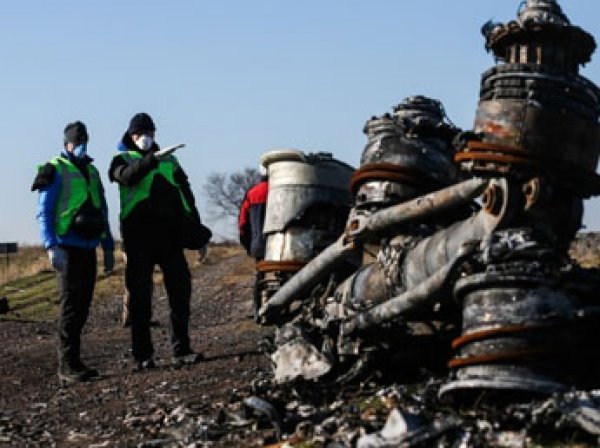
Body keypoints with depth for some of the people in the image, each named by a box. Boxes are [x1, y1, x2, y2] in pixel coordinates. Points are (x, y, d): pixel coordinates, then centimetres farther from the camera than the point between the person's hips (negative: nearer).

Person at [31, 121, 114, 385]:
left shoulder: (92, 172, 19)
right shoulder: (55, 172, -2)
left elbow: (102, 212, 24)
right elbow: (44, 213, -7)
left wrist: (108, 247, 21)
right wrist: (52, 246, -18)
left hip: (88, 250, 7)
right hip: (67, 250, -7)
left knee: (82, 308, 8)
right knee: (70, 307, -9)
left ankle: (73, 361, 14)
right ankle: (67, 367, -8)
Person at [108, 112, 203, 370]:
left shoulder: (169, 159, 20)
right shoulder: (123, 159, 7)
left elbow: (186, 192, 20)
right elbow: (128, 176, -17)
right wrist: (154, 158, -31)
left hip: (170, 235, 4)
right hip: (139, 237, -4)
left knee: (180, 290, 0)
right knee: (140, 295, -1)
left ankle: (181, 351, 6)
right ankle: (142, 356, 2)